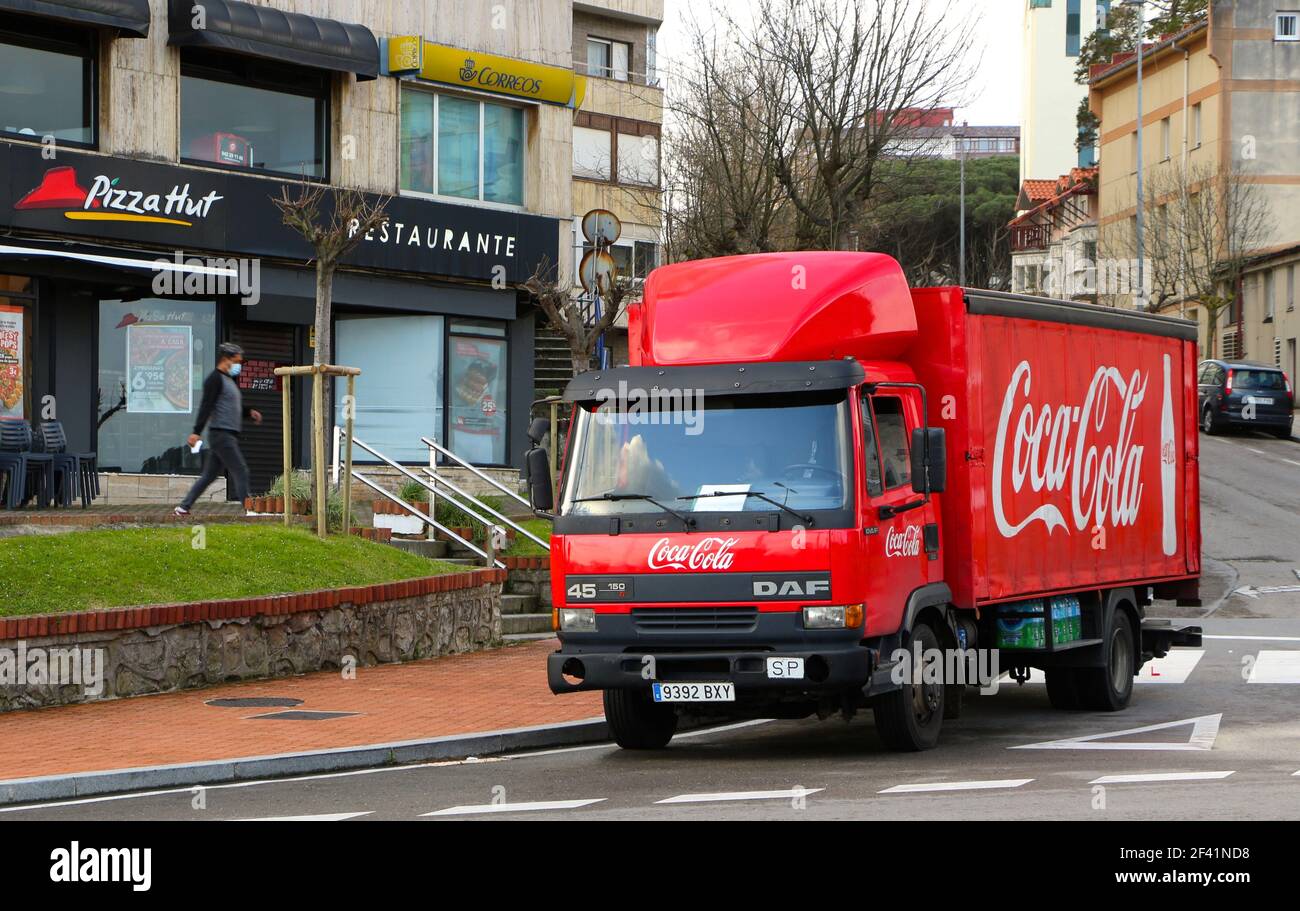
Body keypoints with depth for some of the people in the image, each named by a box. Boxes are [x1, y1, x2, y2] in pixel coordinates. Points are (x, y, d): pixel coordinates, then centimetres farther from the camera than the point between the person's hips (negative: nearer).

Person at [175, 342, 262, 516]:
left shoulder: (229, 380, 22)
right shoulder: (215, 379, -9)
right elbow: (206, 406, -18)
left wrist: (249, 412, 16)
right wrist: (197, 432, -25)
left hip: (228, 435, 10)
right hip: (221, 434, -10)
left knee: (209, 475, 11)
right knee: (240, 471, -10)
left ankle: (184, 506, 13)